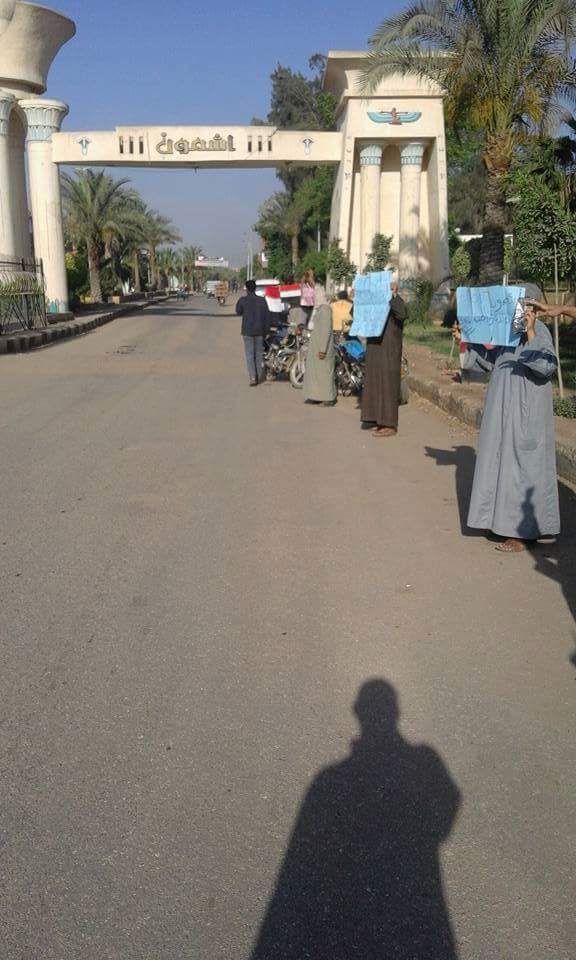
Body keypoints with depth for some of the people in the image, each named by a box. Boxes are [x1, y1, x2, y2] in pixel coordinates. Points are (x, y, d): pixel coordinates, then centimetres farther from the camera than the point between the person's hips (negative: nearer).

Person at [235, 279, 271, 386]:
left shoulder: (242, 300, -8)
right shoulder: (262, 300, -2)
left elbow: (238, 312, 9)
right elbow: (267, 316, 1)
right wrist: (266, 330, 8)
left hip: (247, 331, -2)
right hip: (260, 331, 2)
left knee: (250, 355, 0)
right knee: (259, 354, 13)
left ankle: (253, 378, -9)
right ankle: (259, 376, 20)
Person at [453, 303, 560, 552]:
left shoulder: (539, 331, -15)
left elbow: (548, 366, -28)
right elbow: (487, 359, 21)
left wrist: (530, 334, -36)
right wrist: (464, 341, 8)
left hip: (526, 412, -8)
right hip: (503, 408, 8)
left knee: (522, 464, -3)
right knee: (503, 463, 14)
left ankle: (525, 531, 7)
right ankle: (506, 520, 27)